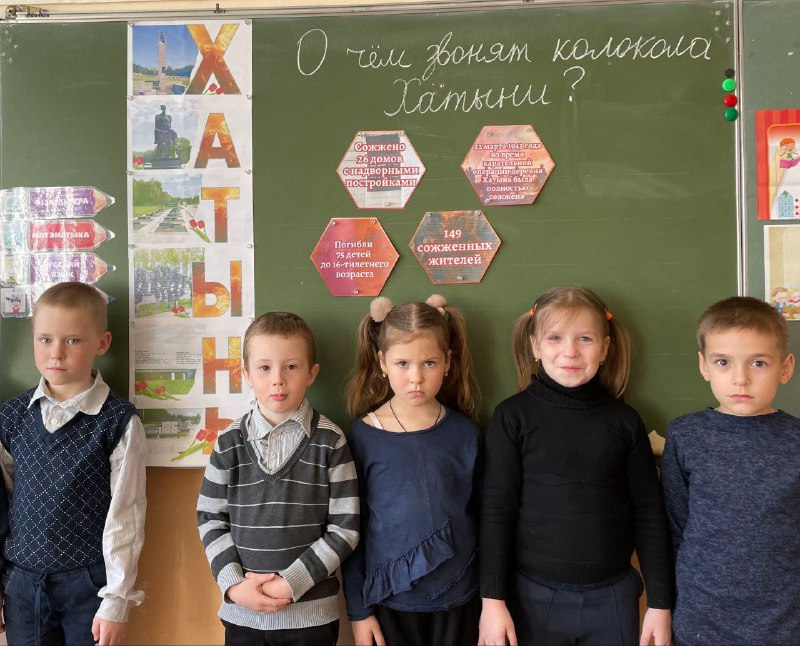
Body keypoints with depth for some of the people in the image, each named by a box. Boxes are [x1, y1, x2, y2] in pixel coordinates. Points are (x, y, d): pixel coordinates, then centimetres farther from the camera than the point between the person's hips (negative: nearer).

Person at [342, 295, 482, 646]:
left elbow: (480, 517, 2)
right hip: (388, 602, -1)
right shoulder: (363, 435, -10)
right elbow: (351, 528, -4)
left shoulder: (464, 433, -6)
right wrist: (358, 610, -2)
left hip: (459, 602, 1)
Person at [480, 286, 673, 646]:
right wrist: (493, 598, -8)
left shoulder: (624, 421, -2)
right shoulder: (513, 417, -8)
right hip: (533, 596, -1)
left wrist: (660, 601, 3)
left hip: (612, 597, 2)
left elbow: (649, 512, 3)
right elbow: (497, 509, -7)